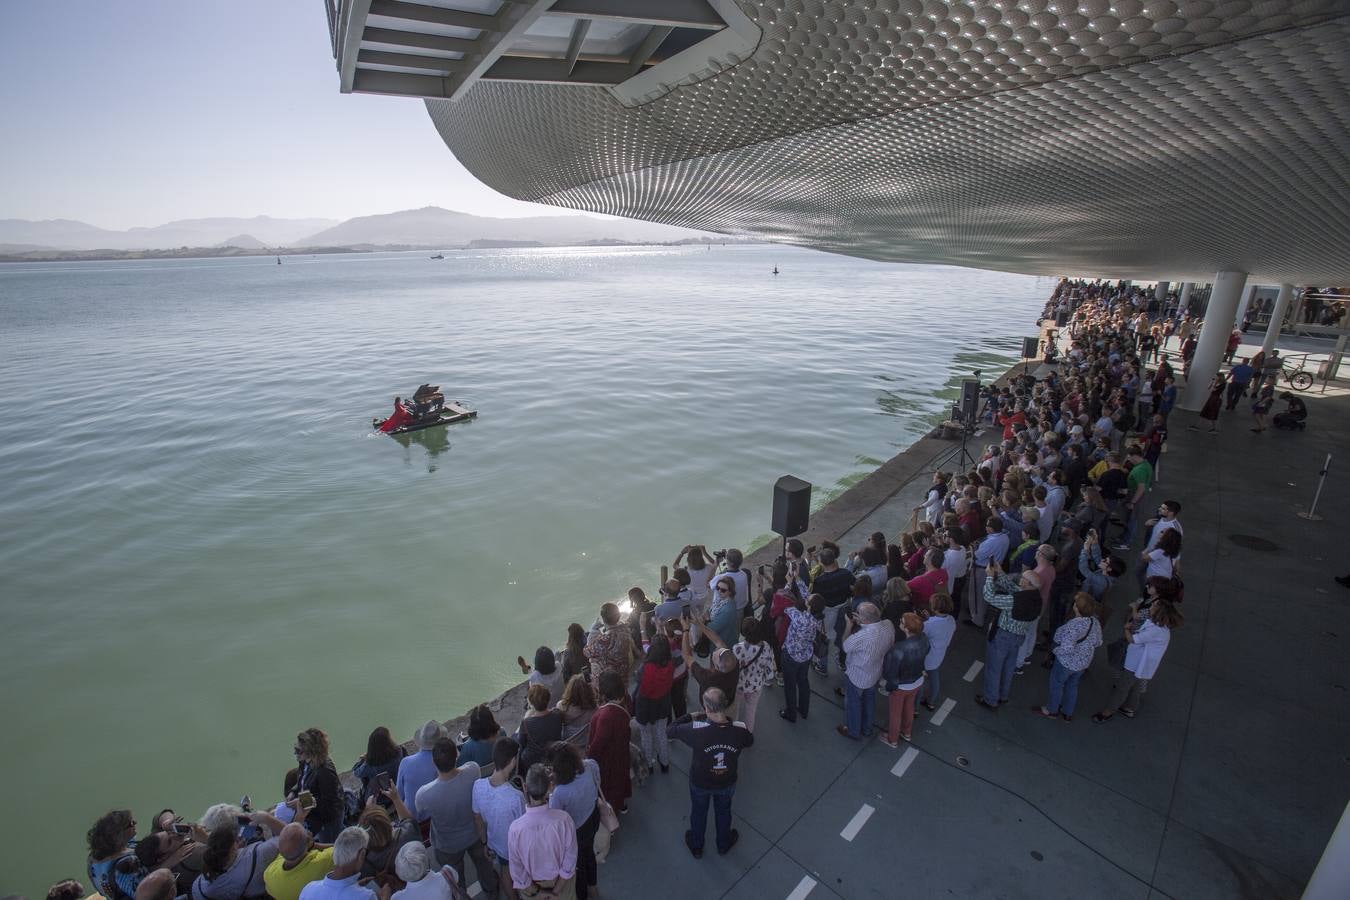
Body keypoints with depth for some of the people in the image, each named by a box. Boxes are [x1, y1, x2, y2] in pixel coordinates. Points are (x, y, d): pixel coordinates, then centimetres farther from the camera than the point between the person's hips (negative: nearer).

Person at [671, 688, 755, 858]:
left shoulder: (696, 730, -39)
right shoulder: (740, 731, -32)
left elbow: (671, 731, -20)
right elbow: (750, 741, -6)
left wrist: (690, 717, -7)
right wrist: (729, 720, -2)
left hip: (700, 783, -1)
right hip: (727, 783, 1)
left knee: (698, 812, 30)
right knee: (723, 812, 32)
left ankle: (696, 847, 56)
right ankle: (723, 844, 59)